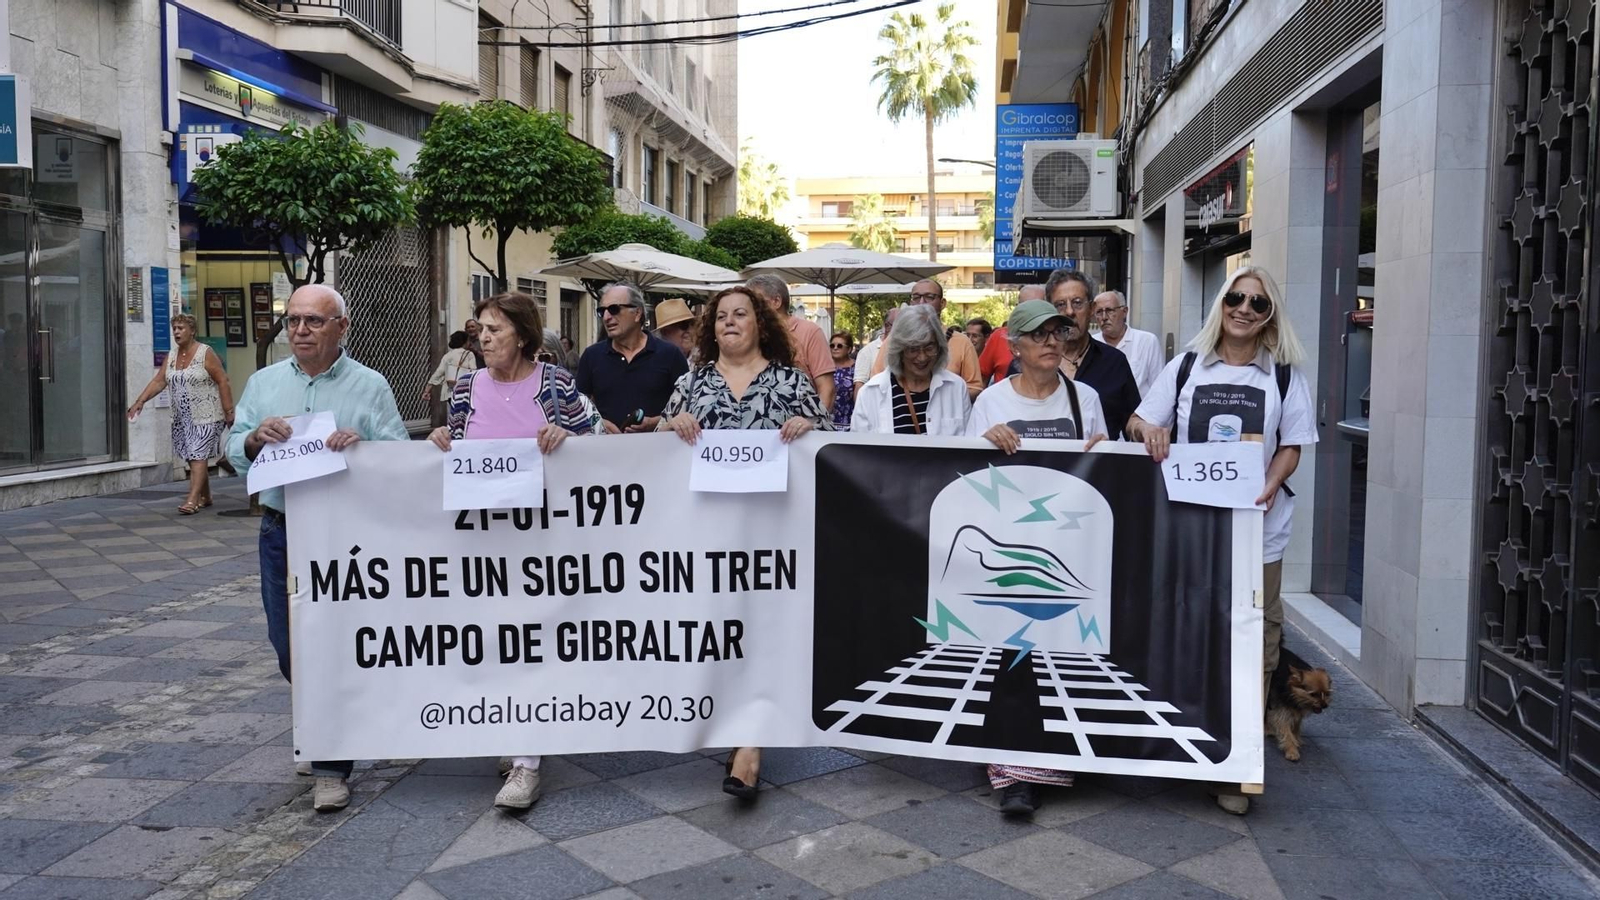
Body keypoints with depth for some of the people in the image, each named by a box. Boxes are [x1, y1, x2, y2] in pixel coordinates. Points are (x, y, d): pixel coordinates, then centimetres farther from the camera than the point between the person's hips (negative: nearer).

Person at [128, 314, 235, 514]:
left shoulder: (205, 353, -8)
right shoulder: (172, 356, 11)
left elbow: (223, 381, -10)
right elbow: (158, 381, 6)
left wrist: (229, 412, -14)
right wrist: (140, 401, -7)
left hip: (205, 417, -7)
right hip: (183, 418, 7)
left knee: (198, 457, -13)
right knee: (194, 458, 10)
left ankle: (192, 500, -18)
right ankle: (205, 497, 21)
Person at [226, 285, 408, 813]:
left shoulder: (370, 387, 1)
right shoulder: (263, 383, 12)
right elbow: (235, 454, 10)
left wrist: (362, 446, -23)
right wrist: (255, 438, -11)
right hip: (280, 535, 4)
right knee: (288, 646, 12)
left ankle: (331, 768, 7)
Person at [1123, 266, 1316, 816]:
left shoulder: (1284, 375, 5)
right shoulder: (1188, 367, 8)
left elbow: (1291, 447, 5)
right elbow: (1140, 424, 11)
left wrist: (1269, 488, -14)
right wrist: (1146, 428, -13)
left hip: (1256, 528, -1)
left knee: (1253, 646, 1)